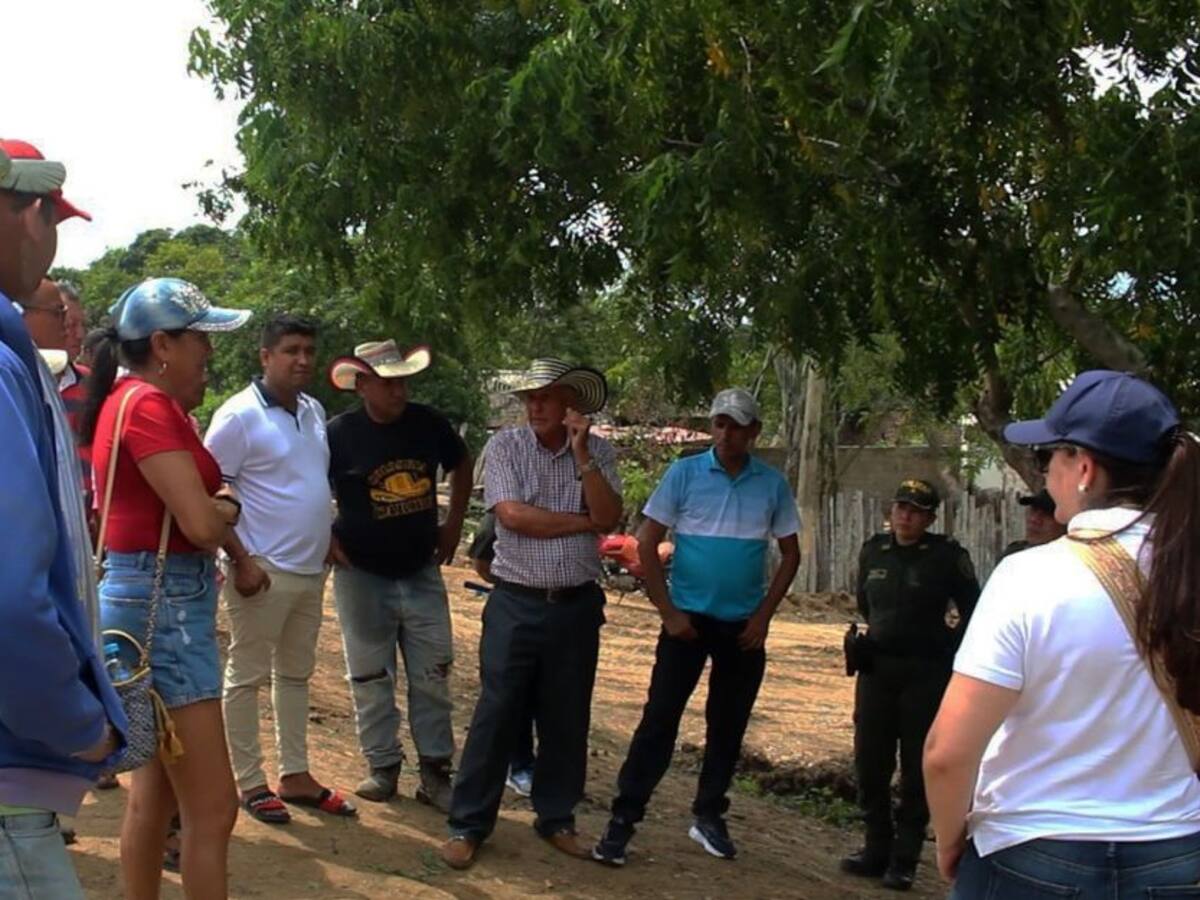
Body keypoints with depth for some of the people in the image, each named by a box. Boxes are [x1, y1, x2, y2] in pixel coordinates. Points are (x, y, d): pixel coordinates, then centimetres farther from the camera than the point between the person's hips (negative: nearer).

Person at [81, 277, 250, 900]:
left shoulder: (135, 399, 15)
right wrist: (227, 509, -3)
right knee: (212, 808, -7)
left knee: (155, 790, 19)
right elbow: (201, 523, -21)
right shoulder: (147, 404, -16)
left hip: (159, 598, 11)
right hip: (163, 603, -11)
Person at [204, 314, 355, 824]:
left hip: (310, 570, 8)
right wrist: (241, 560, -19)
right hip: (263, 570, -8)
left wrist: (330, 540, 13)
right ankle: (249, 783, 13)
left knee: (296, 674, 15)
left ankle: (295, 775, 25)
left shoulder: (314, 411, 9)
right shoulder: (239, 416, -14)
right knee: (247, 677, 4)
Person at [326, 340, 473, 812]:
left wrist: (453, 523, 11)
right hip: (362, 576, -2)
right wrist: (327, 539, -8)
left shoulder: (428, 423, -2)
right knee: (371, 679, 6)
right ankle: (383, 766, 19)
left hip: (422, 573, 3)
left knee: (433, 676, 5)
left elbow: (461, 465, 16)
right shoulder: (340, 433, -11)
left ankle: (435, 771, 14)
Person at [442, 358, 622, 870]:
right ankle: (468, 824, 10)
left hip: (576, 606, 2)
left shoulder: (598, 452, 2)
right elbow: (513, 515, -15)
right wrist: (583, 522, -8)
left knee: (566, 719, 11)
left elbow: (609, 519, -10)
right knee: (496, 714, 1)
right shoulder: (505, 446, -3)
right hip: (516, 603, -2)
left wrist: (582, 455, -16)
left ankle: (556, 819, 25)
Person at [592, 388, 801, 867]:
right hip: (688, 618, -2)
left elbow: (790, 553, 8)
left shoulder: (773, 484, 0)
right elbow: (647, 544, -5)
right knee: (660, 719, -5)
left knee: (728, 727, 11)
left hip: (744, 625, 3)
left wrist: (764, 615, -1)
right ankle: (623, 819, 0)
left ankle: (708, 817, 26)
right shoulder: (684, 473, -6)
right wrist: (668, 612, -9)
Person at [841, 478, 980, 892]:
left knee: (917, 769, 1)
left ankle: (904, 860, 10)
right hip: (876, 668, 5)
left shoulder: (948, 556, -7)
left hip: (926, 674, -5)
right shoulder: (873, 551, 7)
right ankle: (877, 849, 21)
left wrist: (949, 654, -2)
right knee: (869, 764, 8)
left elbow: (972, 613, -1)